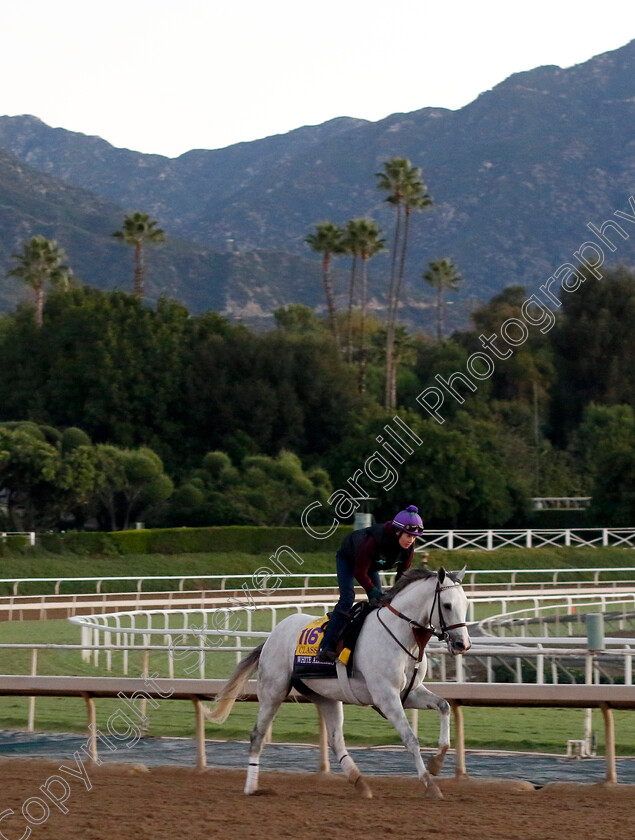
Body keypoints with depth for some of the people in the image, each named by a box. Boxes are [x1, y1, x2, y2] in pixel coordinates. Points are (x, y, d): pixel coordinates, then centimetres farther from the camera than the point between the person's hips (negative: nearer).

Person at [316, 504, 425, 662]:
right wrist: (374, 591, -41)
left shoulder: (408, 548, -25)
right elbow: (359, 572, -37)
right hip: (347, 558, -7)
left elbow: (403, 574, -10)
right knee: (347, 599, -19)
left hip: (372, 565, 7)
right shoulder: (374, 540, -44)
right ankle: (326, 646, -19)